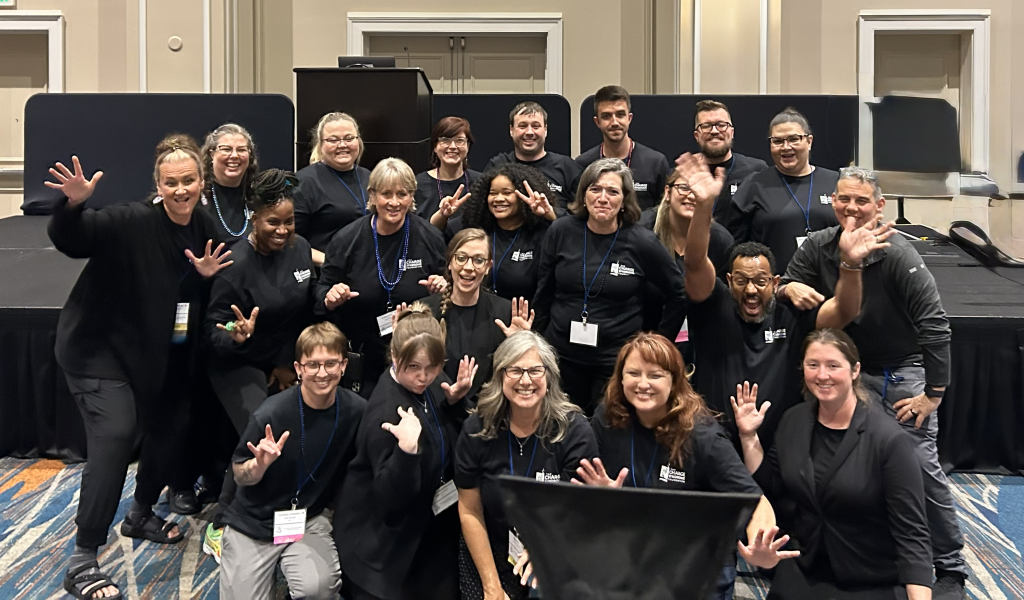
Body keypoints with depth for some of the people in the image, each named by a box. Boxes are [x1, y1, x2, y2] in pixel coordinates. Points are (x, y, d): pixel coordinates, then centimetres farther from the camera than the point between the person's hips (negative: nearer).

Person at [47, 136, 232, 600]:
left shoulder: (204, 228, -1)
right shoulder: (132, 222, -21)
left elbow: (196, 298, 8)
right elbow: (69, 240, -33)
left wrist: (207, 275, -13)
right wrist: (73, 205, -52)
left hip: (160, 352, 7)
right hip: (98, 346, -7)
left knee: (172, 427, 13)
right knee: (115, 433, -21)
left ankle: (141, 515, 40)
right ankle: (82, 561, -11)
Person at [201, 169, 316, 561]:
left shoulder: (301, 249, -2)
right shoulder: (235, 263, -18)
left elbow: (306, 313, 6)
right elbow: (214, 328, -16)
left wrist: (288, 364, 1)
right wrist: (237, 335, -39)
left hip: (283, 364, 6)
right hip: (238, 365, -6)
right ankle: (220, 529, -5)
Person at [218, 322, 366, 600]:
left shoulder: (356, 410, -13)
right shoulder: (271, 414, -20)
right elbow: (240, 476, -8)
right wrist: (259, 465, -28)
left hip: (308, 520, 1)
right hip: (253, 522, 0)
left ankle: (289, 564, 6)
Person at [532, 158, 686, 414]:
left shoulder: (643, 243, -9)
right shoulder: (561, 232, -3)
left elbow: (678, 295, 2)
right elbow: (543, 291, 7)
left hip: (618, 362, -2)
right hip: (562, 355, 2)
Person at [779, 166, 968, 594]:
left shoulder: (899, 257, -22)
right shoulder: (820, 246, -7)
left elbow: (935, 326, -21)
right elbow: (786, 283, 4)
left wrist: (934, 393, -20)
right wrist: (792, 288, -22)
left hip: (905, 370, -4)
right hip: (855, 369, 4)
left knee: (921, 467, -7)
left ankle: (951, 568, 10)